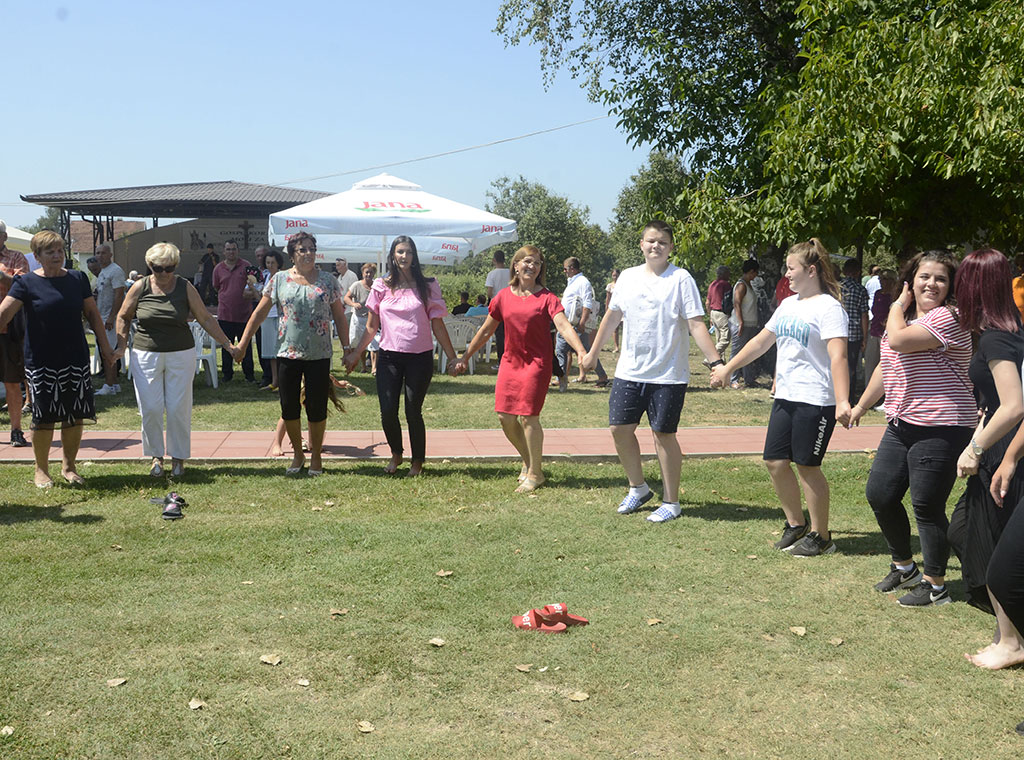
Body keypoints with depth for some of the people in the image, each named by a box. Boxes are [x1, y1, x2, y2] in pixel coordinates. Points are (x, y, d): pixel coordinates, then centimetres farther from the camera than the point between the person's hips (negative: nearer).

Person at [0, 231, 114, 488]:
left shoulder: (77, 279, 6)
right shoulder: (27, 282, -4)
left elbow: (92, 314, 13)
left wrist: (105, 346, 11)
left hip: (76, 360, 3)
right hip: (41, 362, -3)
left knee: (75, 416, 6)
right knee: (44, 418, 0)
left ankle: (69, 466, 23)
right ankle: (41, 470, 18)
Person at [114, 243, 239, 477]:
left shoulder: (185, 288, -1)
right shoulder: (140, 288, 0)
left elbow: (206, 319, 2)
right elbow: (123, 317, 12)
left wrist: (228, 346, -2)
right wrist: (122, 345, 0)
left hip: (181, 355, -1)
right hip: (146, 355, 1)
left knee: (178, 409, 0)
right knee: (150, 409, -1)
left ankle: (178, 457, 15)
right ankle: (156, 456, 17)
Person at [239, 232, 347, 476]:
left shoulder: (328, 281, 4)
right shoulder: (279, 280, 4)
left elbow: (339, 317, 8)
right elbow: (259, 313, 5)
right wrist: (242, 344, 1)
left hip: (319, 356, -1)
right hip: (288, 354, 1)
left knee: (317, 408, 2)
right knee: (289, 407, 5)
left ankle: (316, 456, 19)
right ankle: (297, 454, 22)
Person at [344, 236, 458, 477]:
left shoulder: (427, 287, 3)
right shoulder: (381, 286, 7)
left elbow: (438, 327, 6)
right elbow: (371, 327, 12)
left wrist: (452, 358, 4)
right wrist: (355, 354, 8)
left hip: (420, 358, -1)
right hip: (389, 357, 2)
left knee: (413, 412, -1)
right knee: (387, 411, -3)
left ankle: (417, 462, 20)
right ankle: (396, 454, 25)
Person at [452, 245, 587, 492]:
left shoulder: (546, 298, -6)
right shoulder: (504, 296, 6)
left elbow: (564, 326, -19)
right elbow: (486, 330, 15)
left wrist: (581, 352, -35)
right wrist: (466, 357, 20)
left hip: (536, 363, -4)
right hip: (510, 362, 5)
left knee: (528, 417, -6)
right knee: (505, 417, 4)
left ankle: (535, 473, 11)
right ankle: (528, 461, 27)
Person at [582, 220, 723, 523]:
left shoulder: (681, 279, -6)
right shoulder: (628, 277, 9)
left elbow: (696, 325, -10)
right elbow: (612, 316, 19)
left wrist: (716, 362, -19)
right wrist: (593, 353, 24)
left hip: (668, 373, -5)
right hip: (629, 371, 5)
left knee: (663, 435, 1)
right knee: (619, 428, 6)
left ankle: (671, 502, 15)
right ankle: (638, 488, 27)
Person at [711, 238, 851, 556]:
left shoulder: (829, 308, -12)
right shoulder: (788, 305, 14)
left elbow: (838, 357, -22)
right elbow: (761, 341, 23)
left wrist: (842, 402, -33)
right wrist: (727, 368, 24)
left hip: (816, 400, -8)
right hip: (785, 397, 8)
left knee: (807, 466, -2)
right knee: (775, 461, 9)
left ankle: (820, 536, 14)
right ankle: (795, 524, 27)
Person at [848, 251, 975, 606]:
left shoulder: (949, 317, -12)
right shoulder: (906, 316, 16)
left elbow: (898, 340, -25)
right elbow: (886, 365, 27)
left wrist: (898, 306, -7)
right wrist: (861, 405, 32)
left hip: (940, 429, -9)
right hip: (901, 425, 9)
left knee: (927, 506, -3)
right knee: (879, 495, 10)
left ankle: (935, 585, 14)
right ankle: (904, 566, 30)